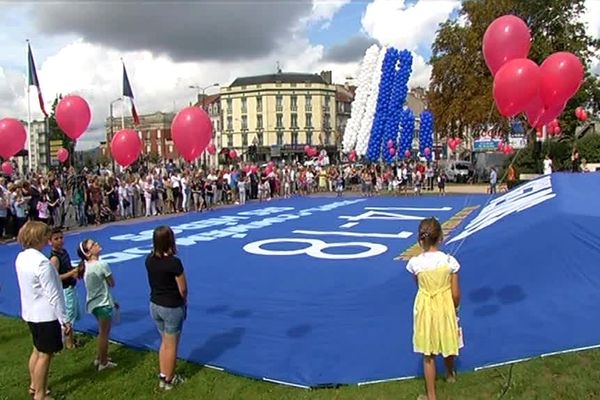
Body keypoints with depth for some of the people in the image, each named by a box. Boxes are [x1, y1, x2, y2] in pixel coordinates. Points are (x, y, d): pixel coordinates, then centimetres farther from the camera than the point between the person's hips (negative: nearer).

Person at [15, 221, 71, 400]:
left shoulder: (21, 258, 1)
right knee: (45, 355, 6)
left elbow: (32, 285, 10)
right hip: (46, 314, -9)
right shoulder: (42, 262, -26)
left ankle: (34, 385, 40)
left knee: (37, 350, 24)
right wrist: (65, 320, -16)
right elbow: (53, 295, -23)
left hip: (31, 312, 9)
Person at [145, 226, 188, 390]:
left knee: (164, 342, 24)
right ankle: (169, 380, 27)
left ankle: (163, 376, 34)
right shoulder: (174, 262, -24)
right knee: (171, 346, 12)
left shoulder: (149, 259, -5)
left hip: (155, 305, 6)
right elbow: (183, 289, -16)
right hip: (172, 308, -6)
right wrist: (184, 301, 0)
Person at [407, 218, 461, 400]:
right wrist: (454, 307, 10)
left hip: (425, 310, -1)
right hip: (446, 308, 2)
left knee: (428, 354, 11)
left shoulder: (414, 263, -17)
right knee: (447, 345, 27)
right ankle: (450, 374, 56)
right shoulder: (450, 261, -17)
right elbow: (456, 294, -9)